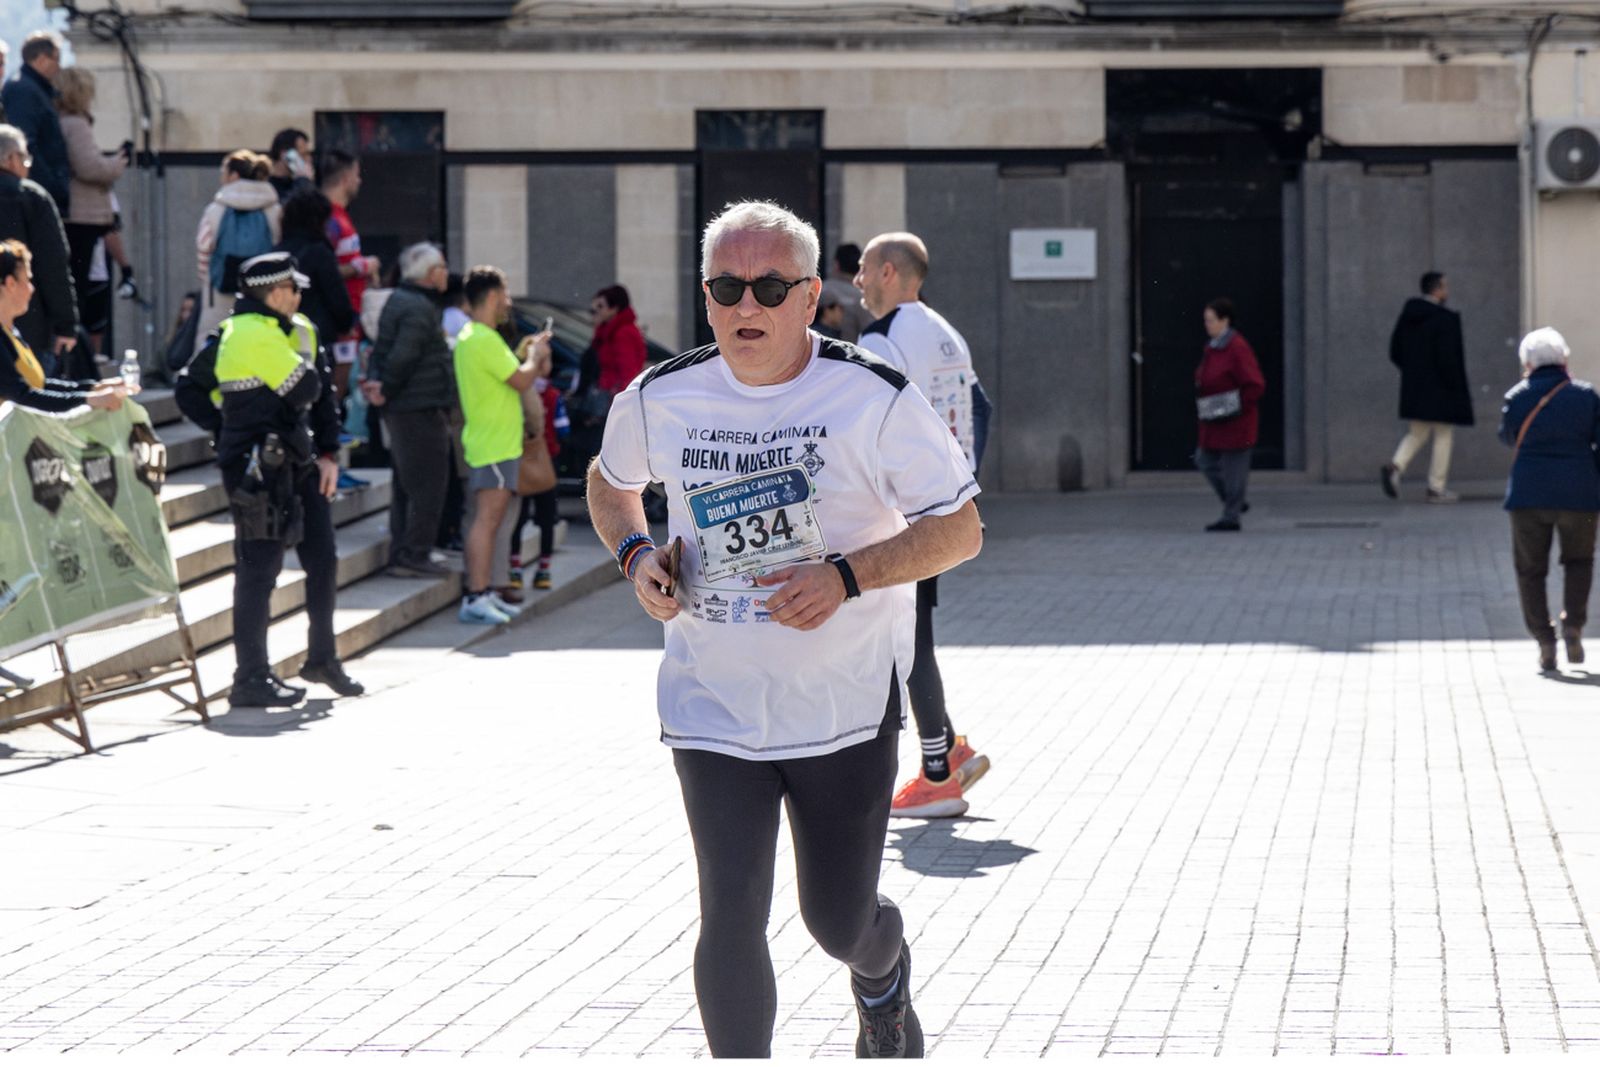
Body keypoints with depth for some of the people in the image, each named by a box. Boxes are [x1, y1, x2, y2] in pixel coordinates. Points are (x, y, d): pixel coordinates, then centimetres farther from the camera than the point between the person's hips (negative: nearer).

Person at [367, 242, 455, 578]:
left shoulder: (398, 302, 16)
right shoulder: (420, 309, -16)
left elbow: (382, 349, 16)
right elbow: (402, 357, -23)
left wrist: (378, 381, 0)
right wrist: (386, 391, -11)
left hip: (401, 411, 10)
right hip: (423, 408, -10)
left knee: (405, 484, 14)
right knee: (428, 486, -5)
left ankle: (400, 554, 17)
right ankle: (414, 556, -5)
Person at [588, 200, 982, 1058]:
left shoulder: (874, 398, -11)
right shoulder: (661, 399, -2)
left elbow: (960, 529, -7)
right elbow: (610, 479, 19)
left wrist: (847, 575, -22)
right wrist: (635, 555, -2)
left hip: (846, 706, -1)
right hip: (712, 705, 1)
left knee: (839, 922, 11)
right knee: (731, 914, -12)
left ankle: (883, 972, 48)